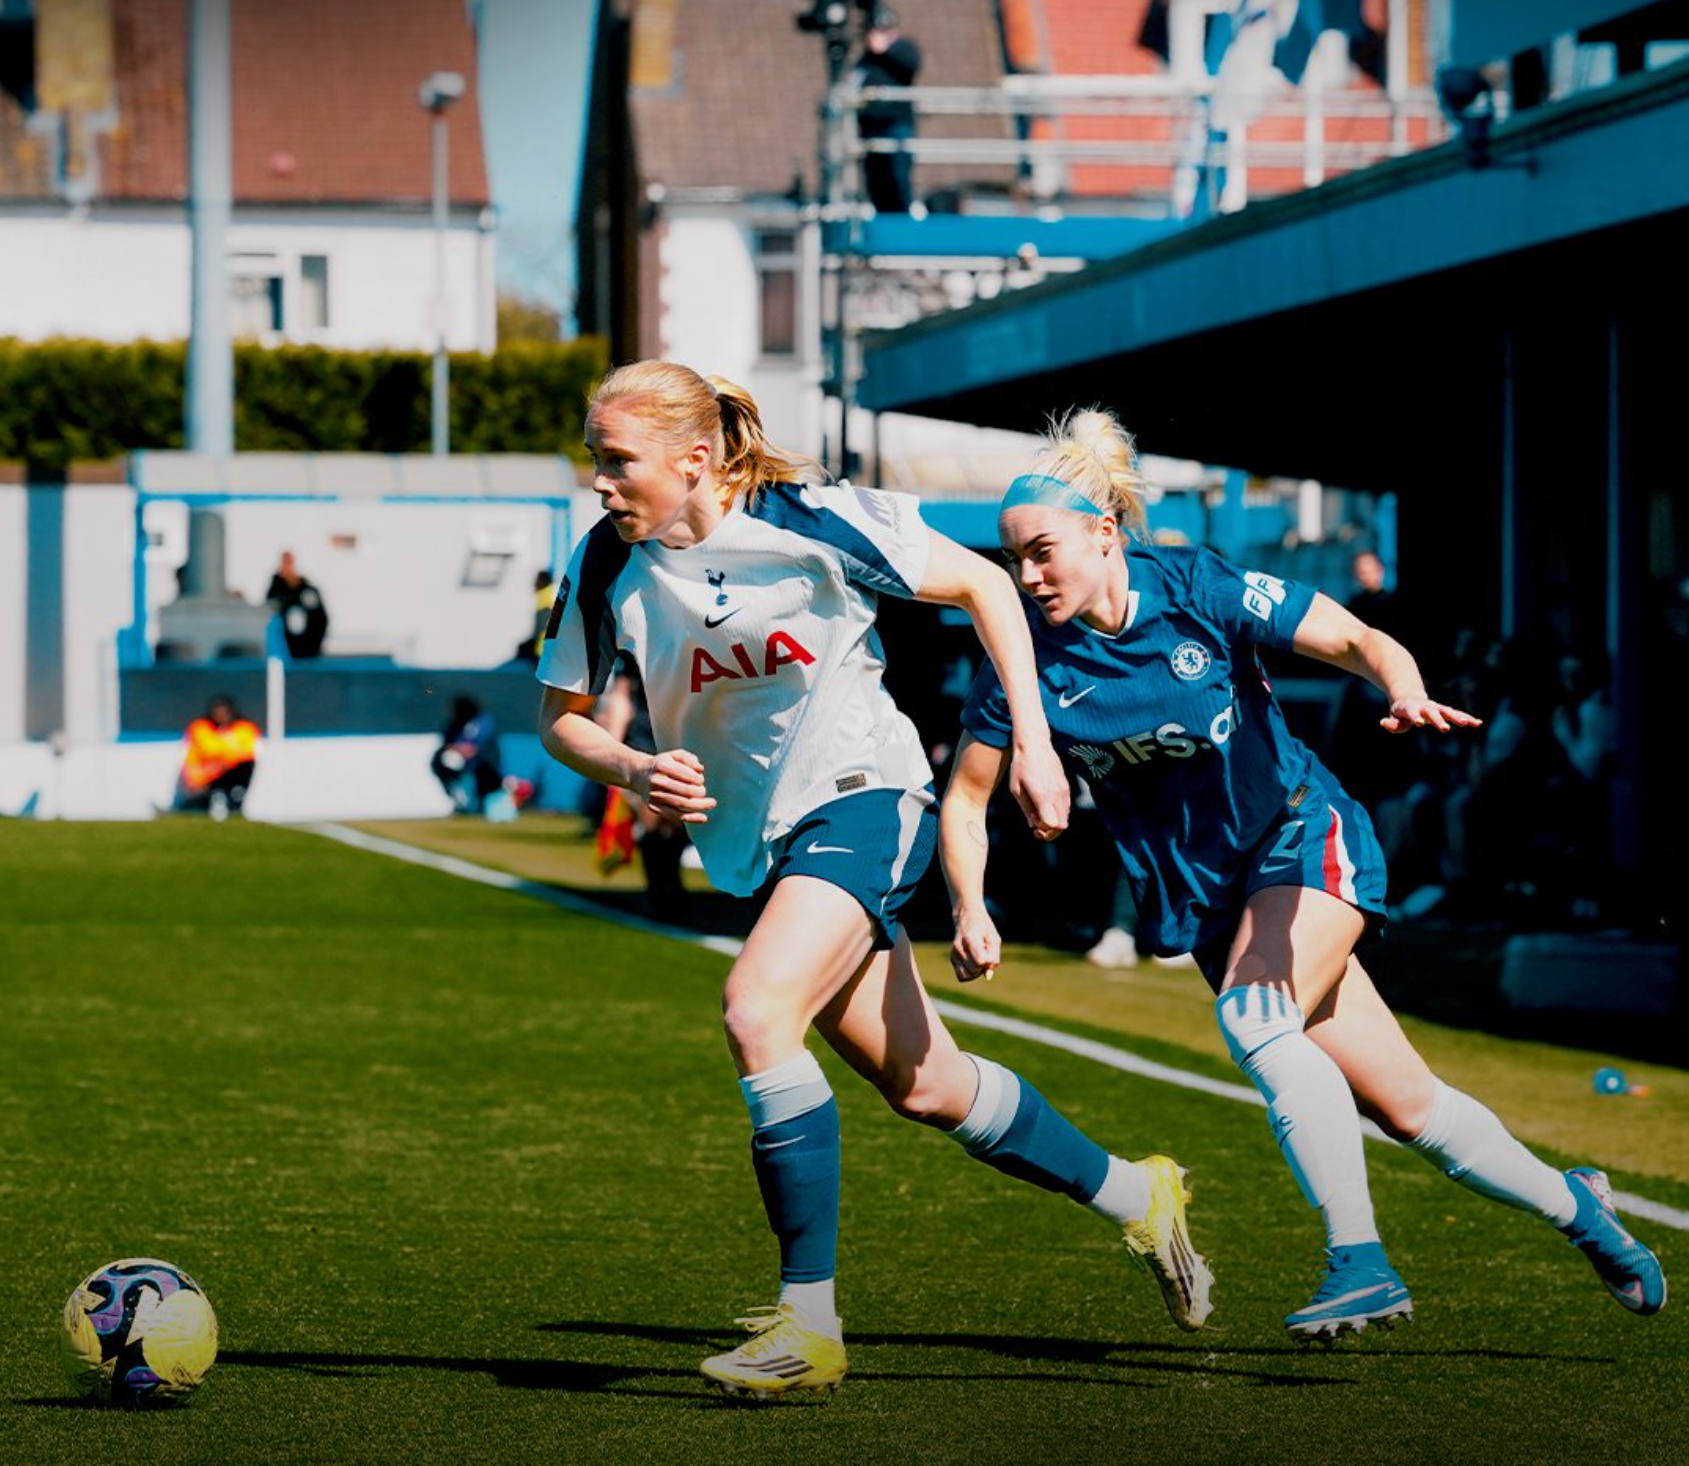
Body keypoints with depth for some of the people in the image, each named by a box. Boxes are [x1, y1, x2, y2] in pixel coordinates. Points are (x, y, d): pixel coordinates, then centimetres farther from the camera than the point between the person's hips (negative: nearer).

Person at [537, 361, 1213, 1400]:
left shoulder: (813, 520, -17)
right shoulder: (605, 567, -5)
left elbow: (982, 585, -6)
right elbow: (561, 718, 7)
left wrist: (1032, 743, -9)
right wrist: (634, 771, -14)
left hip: (862, 797, -6)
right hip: (757, 840, 6)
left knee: (756, 1012, -28)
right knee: (921, 1084, 10)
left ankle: (809, 1322, -21)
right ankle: (1135, 1197, 33)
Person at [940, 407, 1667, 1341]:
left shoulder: (1198, 591, -17)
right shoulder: (1029, 656, -11)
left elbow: (1359, 641, -15)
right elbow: (965, 794, -3)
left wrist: (1406, 691, -36)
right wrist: (970, 907, -20)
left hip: (1304, 839, -3)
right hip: (1203, 894, 3)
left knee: (1252, 1018, -30)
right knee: (1404, 1106, 2)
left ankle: (1359, 1261, -24)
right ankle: (1569, 1203, 25)